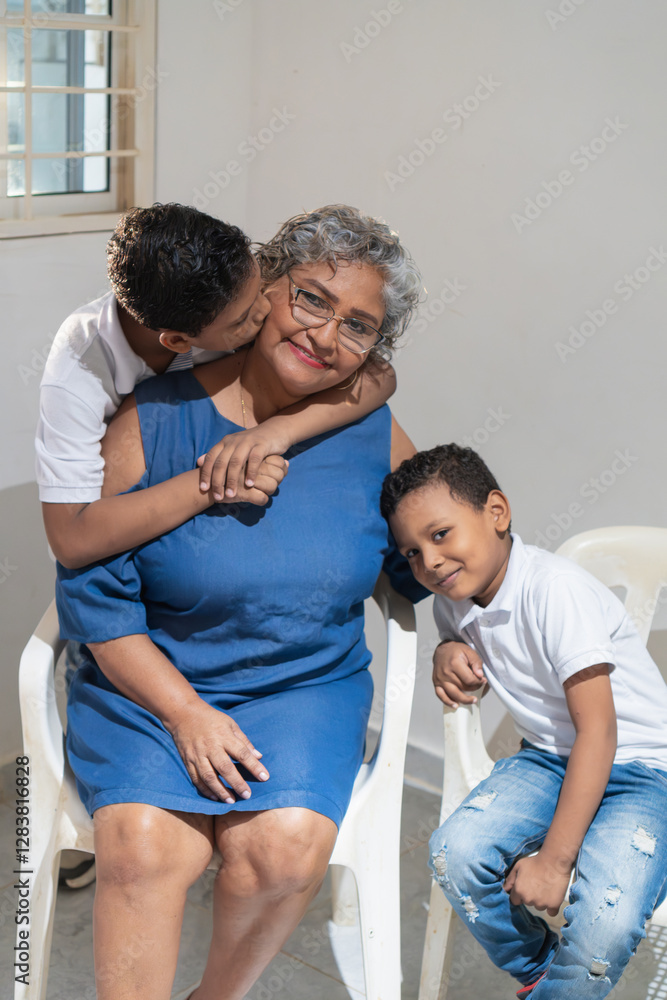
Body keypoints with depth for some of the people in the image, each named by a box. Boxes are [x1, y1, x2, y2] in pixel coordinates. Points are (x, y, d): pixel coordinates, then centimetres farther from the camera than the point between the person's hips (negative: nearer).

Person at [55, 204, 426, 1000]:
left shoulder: (375, 436, 0)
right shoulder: (152, 419, -9)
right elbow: (93, 592, -7)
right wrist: (186, 714, -13)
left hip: (307, 687, 2)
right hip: (149, 684, -1)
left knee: (286, 846, -23)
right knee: (145, 846, -28)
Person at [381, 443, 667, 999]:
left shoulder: (555, 588, -23)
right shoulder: (454, 600, 0)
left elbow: (598, 731, -24)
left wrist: (554, 859, -24)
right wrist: (449, 653, -2)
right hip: (553, 757, 7)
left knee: (604, 923, -30)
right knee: (455, 850, -20)